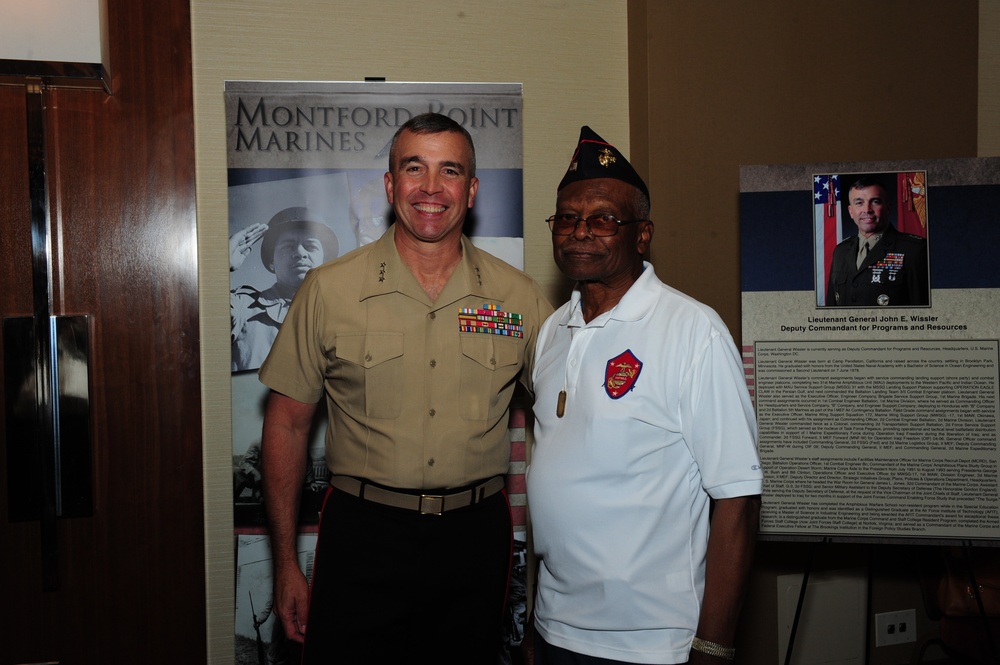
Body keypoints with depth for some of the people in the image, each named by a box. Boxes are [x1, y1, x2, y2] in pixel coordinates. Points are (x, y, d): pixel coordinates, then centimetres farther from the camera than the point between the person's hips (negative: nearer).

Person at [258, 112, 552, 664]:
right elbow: (287, 422, 1)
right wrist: (285, 563, 0)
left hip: (475, 538, 2)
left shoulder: (520, 298, 0)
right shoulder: (329, 290, -3)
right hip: (363, 536, -1)